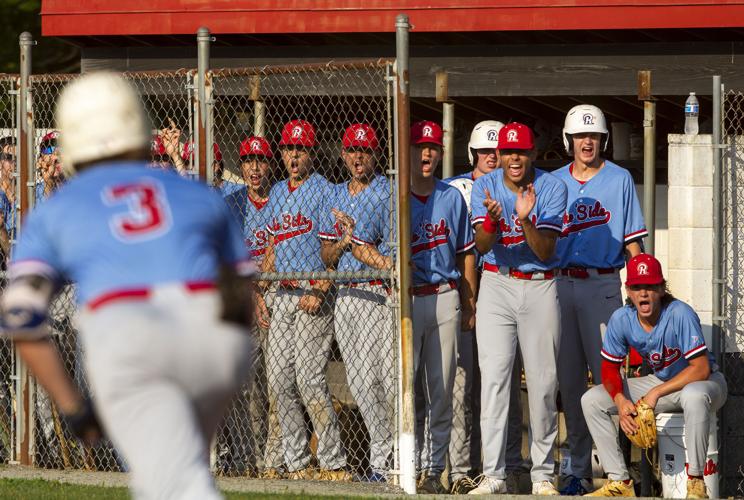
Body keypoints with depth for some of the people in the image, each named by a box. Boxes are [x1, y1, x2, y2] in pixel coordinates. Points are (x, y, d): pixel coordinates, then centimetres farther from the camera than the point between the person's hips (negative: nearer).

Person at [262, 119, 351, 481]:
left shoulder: (324, 191, -6)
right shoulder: (277, 193, 17)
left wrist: (319, 291, -20)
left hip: (314, 293, -8)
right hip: (283, 295, 8)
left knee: (309, 378, -14)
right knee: (280, 381, 4)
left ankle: (333, 463, -10)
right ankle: (297, 464, 9)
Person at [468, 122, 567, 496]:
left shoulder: (551, 188, -6)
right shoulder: (485, 186, -1)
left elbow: (545, 252, -12)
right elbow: (482, 246, -12)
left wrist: (525, 220, -29)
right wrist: (492, 219, -32)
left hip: (540, 287, -1)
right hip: (496, 286, 1)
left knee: (543, 382, 0)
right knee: (493, 378, -8)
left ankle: (543, 475, 8)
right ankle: (493, 475, -9)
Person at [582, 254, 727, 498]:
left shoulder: (680, 314, -27)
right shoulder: (621, 320, -12)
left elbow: (701, 368, -28)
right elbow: (610, 367, -1)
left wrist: (656, 393, -31)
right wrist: (620, 401, -21)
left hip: (705, 381, -6)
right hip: (660, 382, 6)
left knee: (693, 395, -44)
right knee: (592, 400, -6)